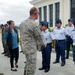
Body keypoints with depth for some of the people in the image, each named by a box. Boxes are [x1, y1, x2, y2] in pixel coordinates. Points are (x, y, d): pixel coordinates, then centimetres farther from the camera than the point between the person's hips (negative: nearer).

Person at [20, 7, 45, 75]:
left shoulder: (23, 23, 6)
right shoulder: (35, 24, -19)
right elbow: (40, 37, -10)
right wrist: (44, 43, 9)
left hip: (24, 46, 9)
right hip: (31, 48, -9)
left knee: (28, 64, 24)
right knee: (31, 67, 1)